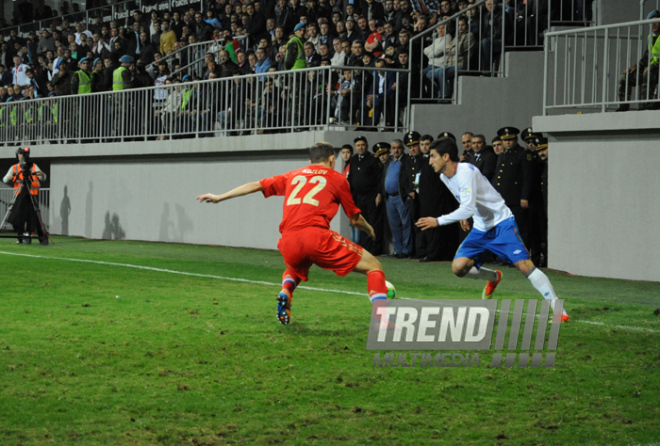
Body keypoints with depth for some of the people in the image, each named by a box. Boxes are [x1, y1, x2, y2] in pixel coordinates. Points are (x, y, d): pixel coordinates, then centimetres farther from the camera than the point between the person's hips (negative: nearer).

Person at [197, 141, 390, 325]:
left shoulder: (294, 175, 27)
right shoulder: (337, 178, 17)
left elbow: (256, 186, 26)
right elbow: (355, 219, 24)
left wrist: (219, 197, 34)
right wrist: (369, 229, 45)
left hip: (289, 241, 4)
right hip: (317, 237, -4)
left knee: (294, 270, 39)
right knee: (374, 266, 6)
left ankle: (285, 294, 7)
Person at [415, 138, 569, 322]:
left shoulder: (466, 172, -24)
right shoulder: (444, 176, 3)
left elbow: (467, 208, -33)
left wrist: (438, 221, -33)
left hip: (501, 223, -8)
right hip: (480, 229, 8)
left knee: (524, 265, -20)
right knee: (458, 267, -7)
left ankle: (558, 308, -15)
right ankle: (493, 277, 23)